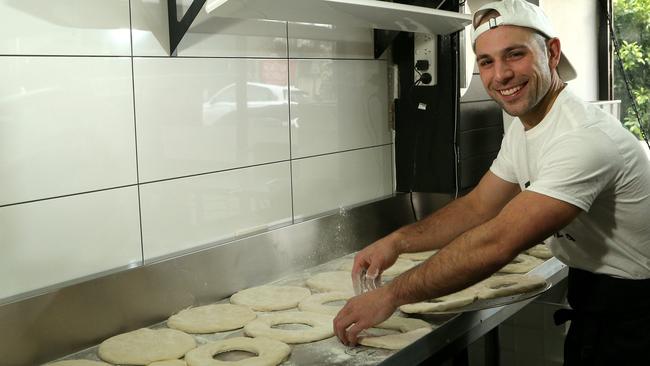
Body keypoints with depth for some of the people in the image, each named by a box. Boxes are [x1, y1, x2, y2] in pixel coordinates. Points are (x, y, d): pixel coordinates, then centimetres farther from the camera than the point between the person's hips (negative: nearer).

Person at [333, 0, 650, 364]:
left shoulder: (586, 138, -31)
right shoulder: (522, 129, 1)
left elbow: (498, 242, -34)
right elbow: (478, 207, 7)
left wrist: (391, 295, -30)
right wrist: (396, 241, -9)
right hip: (592, 294, 8)